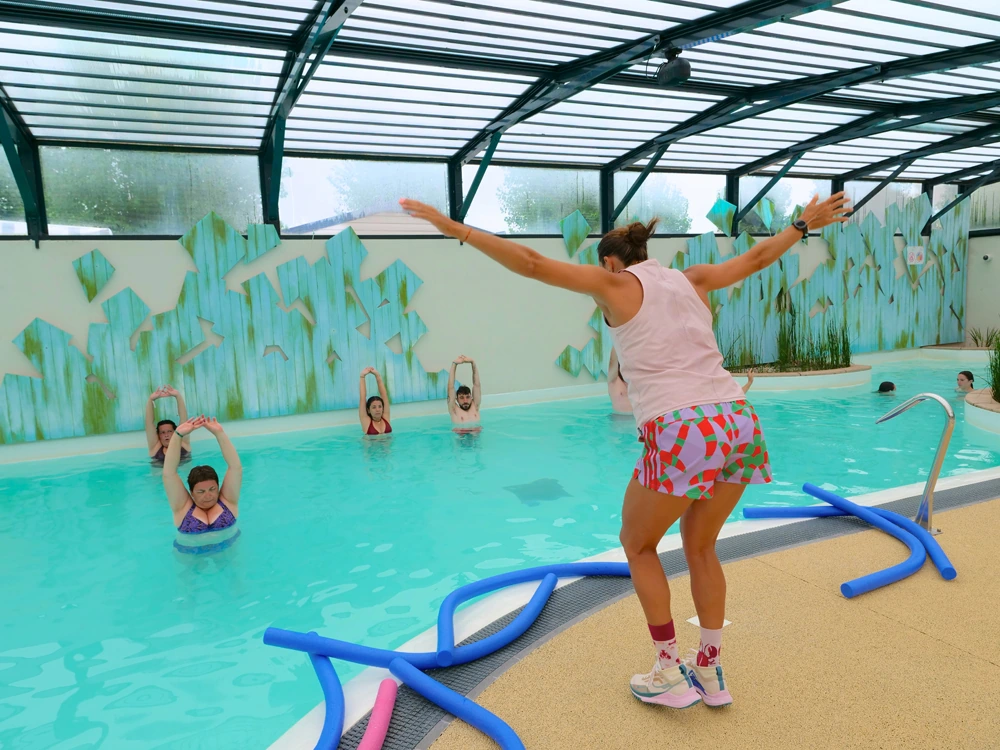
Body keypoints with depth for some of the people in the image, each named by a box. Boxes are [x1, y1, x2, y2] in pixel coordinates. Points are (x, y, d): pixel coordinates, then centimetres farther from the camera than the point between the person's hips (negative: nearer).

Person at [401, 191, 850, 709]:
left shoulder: (617, 283, 7)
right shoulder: (691, 279, 21)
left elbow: (532, 264, 0)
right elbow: (757, 257, 34)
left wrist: (456, 229, 4)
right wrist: (806, 223, 52)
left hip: (681, 435, -6)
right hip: (739, 423, 6)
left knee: (638, 545, 19)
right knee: (700, 547, 26)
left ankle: (670, 675, 24)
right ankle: (710, 673, 34)